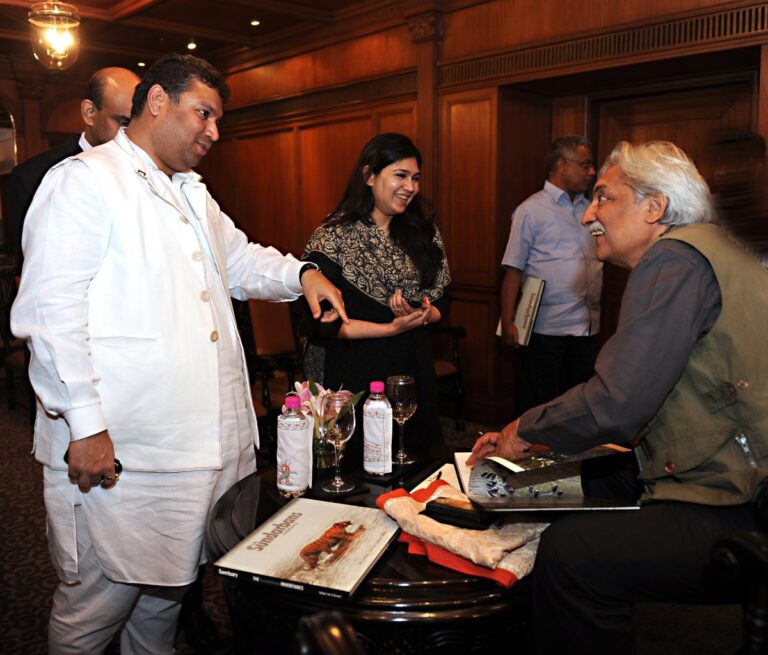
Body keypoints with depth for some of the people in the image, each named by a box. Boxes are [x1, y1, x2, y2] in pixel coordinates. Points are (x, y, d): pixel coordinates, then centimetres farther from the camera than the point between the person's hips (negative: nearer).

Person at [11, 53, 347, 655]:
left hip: (199, 441, 8)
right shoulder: (85, 180, -8)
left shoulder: (193, 194, 20)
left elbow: (239, 259, 28)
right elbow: (50, 308, -16)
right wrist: (85, 424, -20)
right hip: (112, 446, -8)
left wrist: (300, 274, 8)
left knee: (166, 582, 20)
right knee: (102, 595, 5)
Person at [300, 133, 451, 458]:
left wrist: (423, 315, -11)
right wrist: (390, 328, -16)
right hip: (356, 377, -5)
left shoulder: (425, 233, 7)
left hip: (414, 370, 5)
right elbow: (320, 322, -14)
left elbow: (442, 300, 12)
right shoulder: (333, 238, -9)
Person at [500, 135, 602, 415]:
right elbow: (513, 270, -8)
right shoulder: (531, 210, -4)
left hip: (588, 327, 6)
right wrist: (508, 322, -13)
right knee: (537, 408, 5)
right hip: (546, 328, -6)